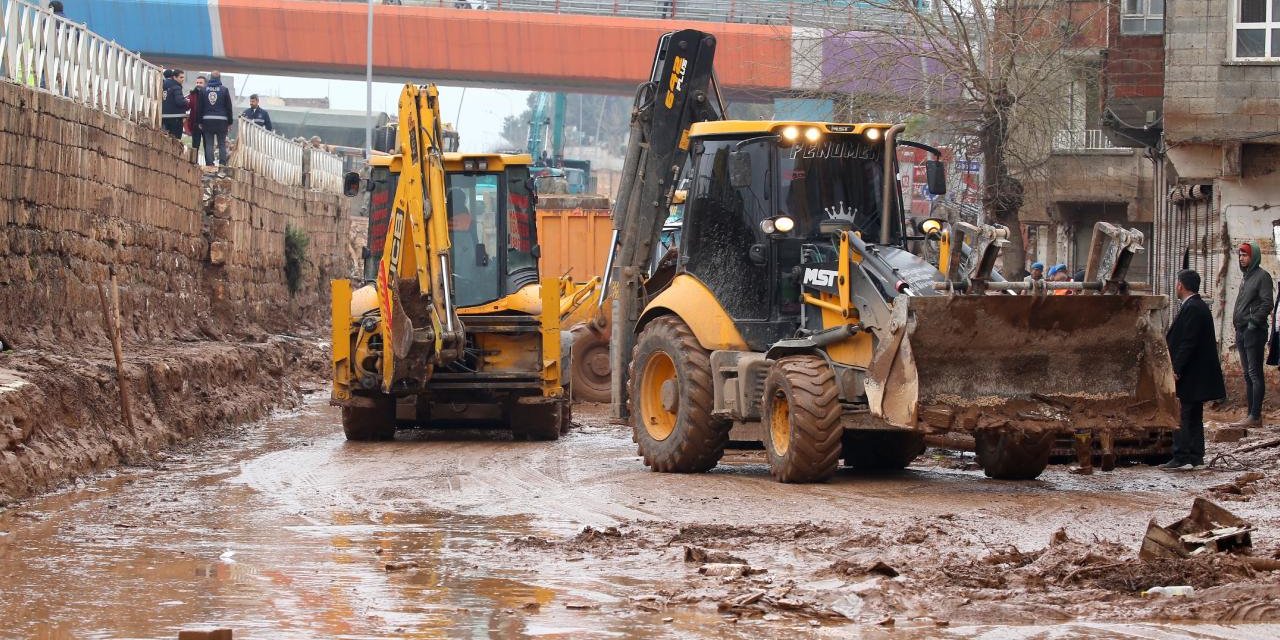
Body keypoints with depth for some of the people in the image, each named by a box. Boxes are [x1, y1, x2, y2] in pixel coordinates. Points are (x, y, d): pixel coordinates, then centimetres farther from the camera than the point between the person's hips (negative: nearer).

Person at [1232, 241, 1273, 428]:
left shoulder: (1262, 276, -8)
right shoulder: (1245, 277, 20)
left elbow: (1267, 304, -16)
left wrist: (1253, 321, -18)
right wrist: (1237, 322, 14)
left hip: (1254, 332, -10)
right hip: (1242, 332, 10)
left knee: (1255, 374, -11)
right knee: (1248, 375, 11)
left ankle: (1255, 416, -13)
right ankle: (1253, 415, 15)